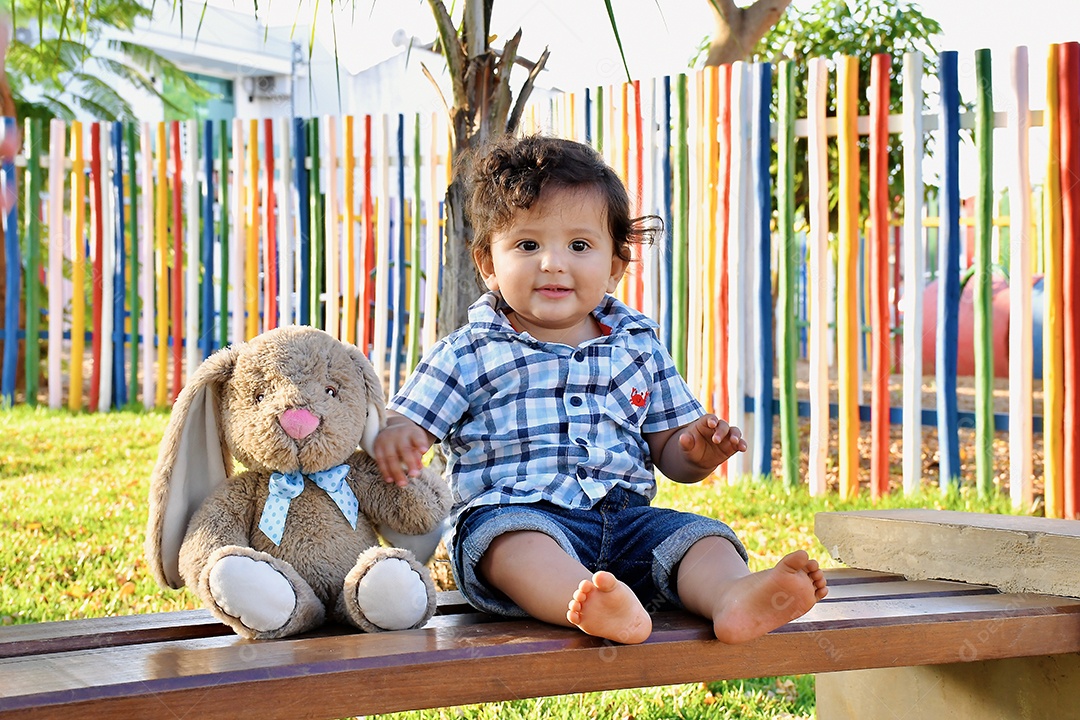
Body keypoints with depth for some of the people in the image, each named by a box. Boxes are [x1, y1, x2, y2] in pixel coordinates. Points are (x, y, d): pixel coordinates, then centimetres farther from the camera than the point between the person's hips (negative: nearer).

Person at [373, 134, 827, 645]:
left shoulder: (637, 347, 18)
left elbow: (667, 449, 21)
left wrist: (697, 453, -4)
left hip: (625, 519, 4)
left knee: (702, 536, -20)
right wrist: (394, 437, -20)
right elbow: (406, 423, 6)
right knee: (512, 536, -37)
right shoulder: (471, 353, 9)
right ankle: (588, 606, -65)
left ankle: (733, 596, -52)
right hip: (513, 511, -4)